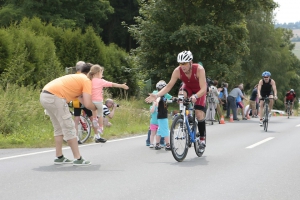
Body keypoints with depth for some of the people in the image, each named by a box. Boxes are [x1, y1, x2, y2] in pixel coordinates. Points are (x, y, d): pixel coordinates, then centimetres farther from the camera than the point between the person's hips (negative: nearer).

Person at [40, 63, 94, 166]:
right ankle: (78, 159, 0)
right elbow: (88, 104, -7)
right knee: (69, 127, -2)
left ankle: (59, 157, 23)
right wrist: (96, 107, 10)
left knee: (59, 128, 20)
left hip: (44, 95, 9)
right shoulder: (87, 81, 1)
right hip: (55, 97, -9)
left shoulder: (77, 77, 28)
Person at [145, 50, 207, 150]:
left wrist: (195, 96, -62)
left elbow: (203, 89, -42)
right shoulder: (177, 71, -29)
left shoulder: (199, 69, -38)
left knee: (199, 114, -14)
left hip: (199, 91, -3)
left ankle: (202, 139, 4)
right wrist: (156, 95, -40)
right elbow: (169, 86, -25)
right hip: (188, 87, 3)